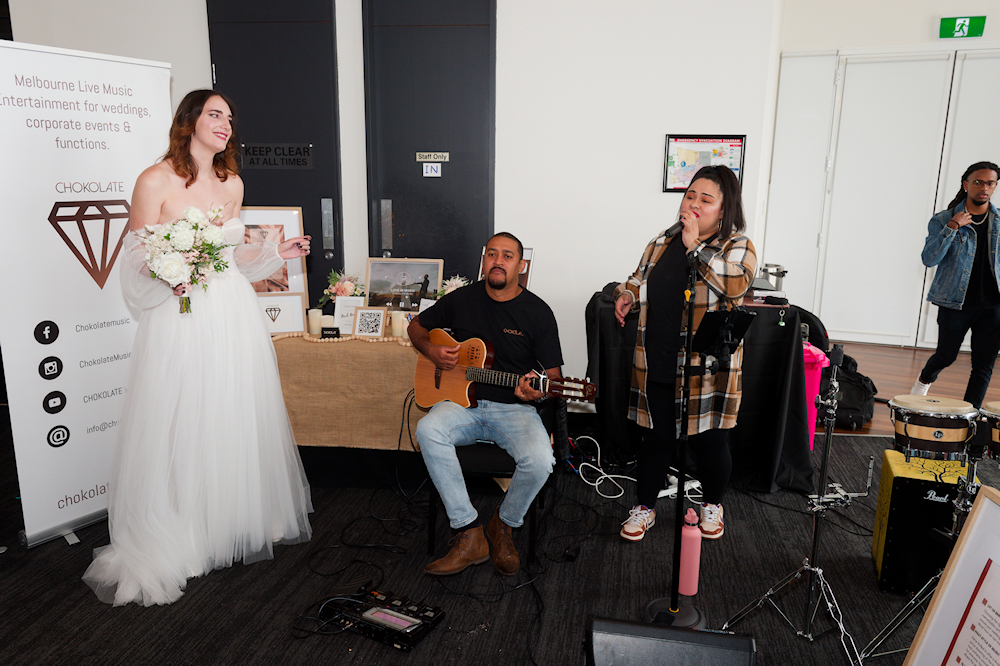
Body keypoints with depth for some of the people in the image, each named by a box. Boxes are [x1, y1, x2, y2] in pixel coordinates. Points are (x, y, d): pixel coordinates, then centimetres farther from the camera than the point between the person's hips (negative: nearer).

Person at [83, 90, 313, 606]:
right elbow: (135, 262, -7)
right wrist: (167, 277, -26)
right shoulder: (155, 182, -8)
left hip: (233, 317, 5)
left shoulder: (232, 184, 9)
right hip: (179, 317, -5)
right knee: (179, 430, 1)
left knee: (237, 421, 12)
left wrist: (276, 253, 9)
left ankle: (242, 522, 31)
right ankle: (165, 546, 19)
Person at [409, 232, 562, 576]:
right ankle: (469, 535, -21)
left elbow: (554, 373, 0)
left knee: (540, 460, -31)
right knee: (428, 430, -30)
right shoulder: (461, 299, 6)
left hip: (514, 408, -2)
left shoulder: (538, 312, -1)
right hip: (464, 402, 2)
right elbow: (416, 326, 20)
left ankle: (504, 524, 3)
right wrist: (431, 351, -2)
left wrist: (537, 391, -24)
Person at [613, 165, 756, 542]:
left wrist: (695, 246, -21)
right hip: (657, 365, 3)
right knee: (655, 437, 12)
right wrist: (628, 294, 0)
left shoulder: (738, 247, -4)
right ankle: (645, 507, 29)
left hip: (707, 368, -3)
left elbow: (734, 284, -24)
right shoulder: (662, 243, 10)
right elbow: (640, 278, 22)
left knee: (709, 440, 9)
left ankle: (713, 504, 36)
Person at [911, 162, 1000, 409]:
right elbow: (929, 259, -15)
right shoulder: (943, 220, -3)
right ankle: (924, 381, 41)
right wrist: (952, 228, -22)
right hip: (955, 303, -2)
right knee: (946, 356, 9)